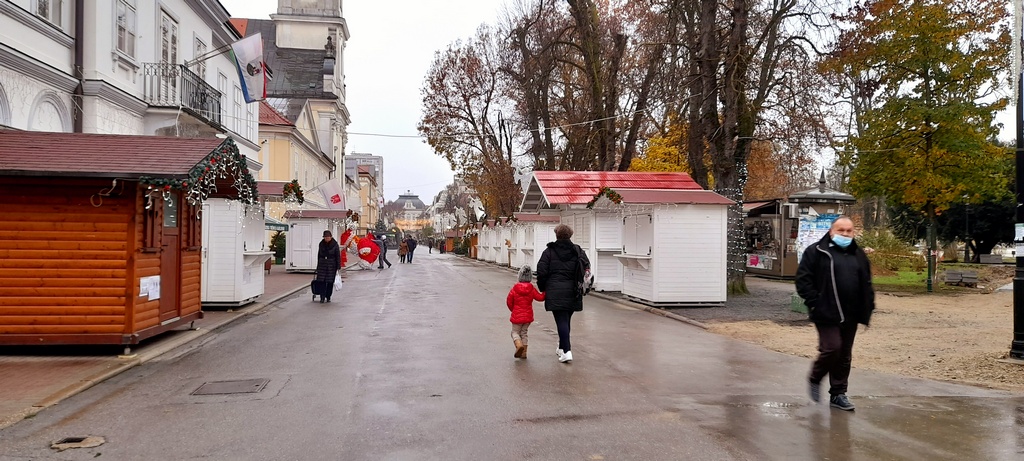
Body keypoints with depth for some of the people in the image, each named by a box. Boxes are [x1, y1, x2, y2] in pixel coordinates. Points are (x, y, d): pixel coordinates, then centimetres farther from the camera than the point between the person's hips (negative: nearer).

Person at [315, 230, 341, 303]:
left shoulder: (335, 244, -5)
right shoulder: (321, 244, 6)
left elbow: (338, 256, -4)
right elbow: (319, 255, 15)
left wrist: (338, 267, -9)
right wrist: (318, 265, 15)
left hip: (331, 266, -3)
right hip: (322, 265, 3)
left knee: (330, 282, 2)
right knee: (322, 281, -5)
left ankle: (328, 297, 13)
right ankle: (322, 297, -3)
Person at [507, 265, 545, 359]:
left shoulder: (515, 289, -9)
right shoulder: (532, 289, -7)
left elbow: (509, 301, -1)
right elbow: (540, 297, 0)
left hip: (517, 316, -2)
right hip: (528, 316, 3)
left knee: (515, 332, 10)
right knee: (524, 333, 15)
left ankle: (519, 345, -19)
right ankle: (524, 353, 12)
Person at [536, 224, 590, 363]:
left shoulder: (549, 251, -2)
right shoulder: (577, 250, 6)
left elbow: (542, 271, -5)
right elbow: (586, 267, -1)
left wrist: (542, 288, 9)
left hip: (555, 292, -3)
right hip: (572, 292, 3)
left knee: (561, 320, -5)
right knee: (566, 320, 18)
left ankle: (567, 351, -15)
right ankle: (562, 347, 30)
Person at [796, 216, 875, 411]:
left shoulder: (858, 255, 15)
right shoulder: (816, 252, -3)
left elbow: (866, 285, 18)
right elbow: (803, 279, -8)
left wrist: (867, 310, 10)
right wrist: (815, 303, -14)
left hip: (850, 315, 6)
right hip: (827, 313, -6)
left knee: (845, 355, 9)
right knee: (832, 348, -13)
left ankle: (838, 394, 20)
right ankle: (814, 379, 14)